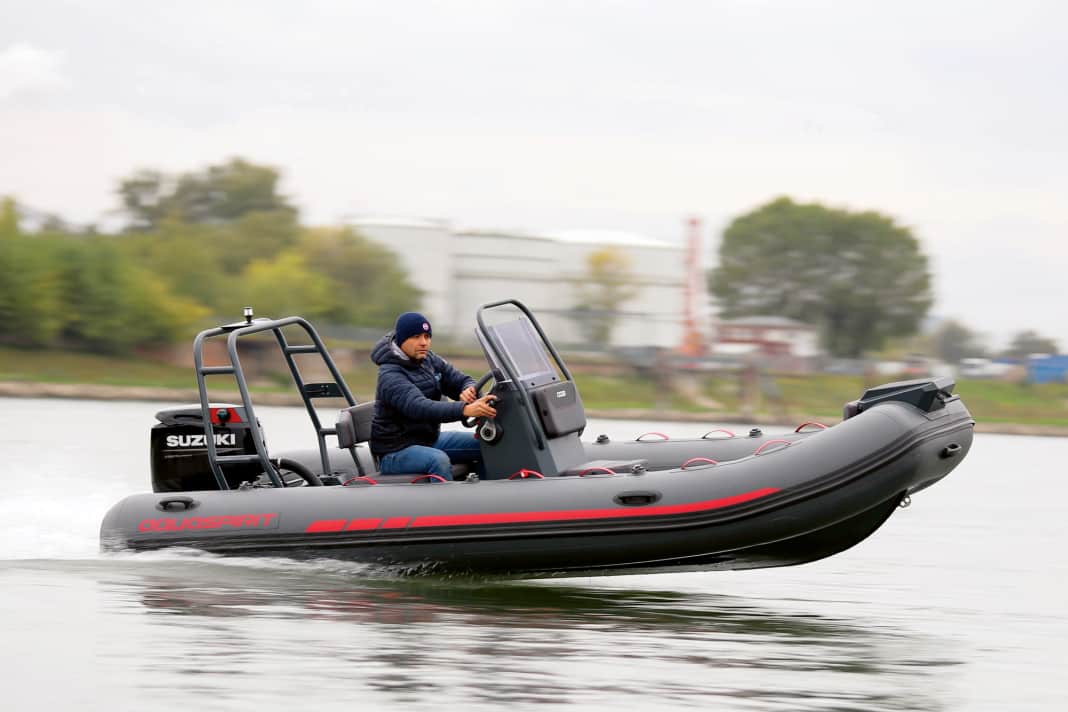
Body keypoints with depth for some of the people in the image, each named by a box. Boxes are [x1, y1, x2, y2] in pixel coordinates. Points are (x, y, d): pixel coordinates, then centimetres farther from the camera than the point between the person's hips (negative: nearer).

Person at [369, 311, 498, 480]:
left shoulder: (430, 360, 4)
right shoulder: (390, 376, -22)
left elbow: (463, 380, 7)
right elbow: (419, 408, -37)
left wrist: (469, 391, -22)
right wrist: (465, 410, -51)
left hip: (430, 439, 8)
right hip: (395, 451, -8)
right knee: (439, 460, -36)